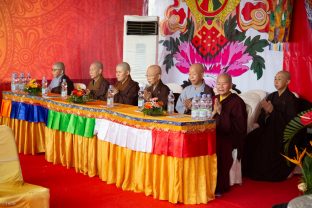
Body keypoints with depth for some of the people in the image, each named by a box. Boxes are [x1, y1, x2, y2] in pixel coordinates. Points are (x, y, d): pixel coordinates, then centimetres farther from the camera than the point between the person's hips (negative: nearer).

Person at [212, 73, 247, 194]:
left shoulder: (237, 102, -3)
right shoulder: (214, 99, 16)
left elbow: (239, 126, -13)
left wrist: (221, 112, -16)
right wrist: (213, 112, -8)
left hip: (230, 137, -5)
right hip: (214, 134, 5)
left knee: (217, 146, -32)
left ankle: (219, 187, -21)